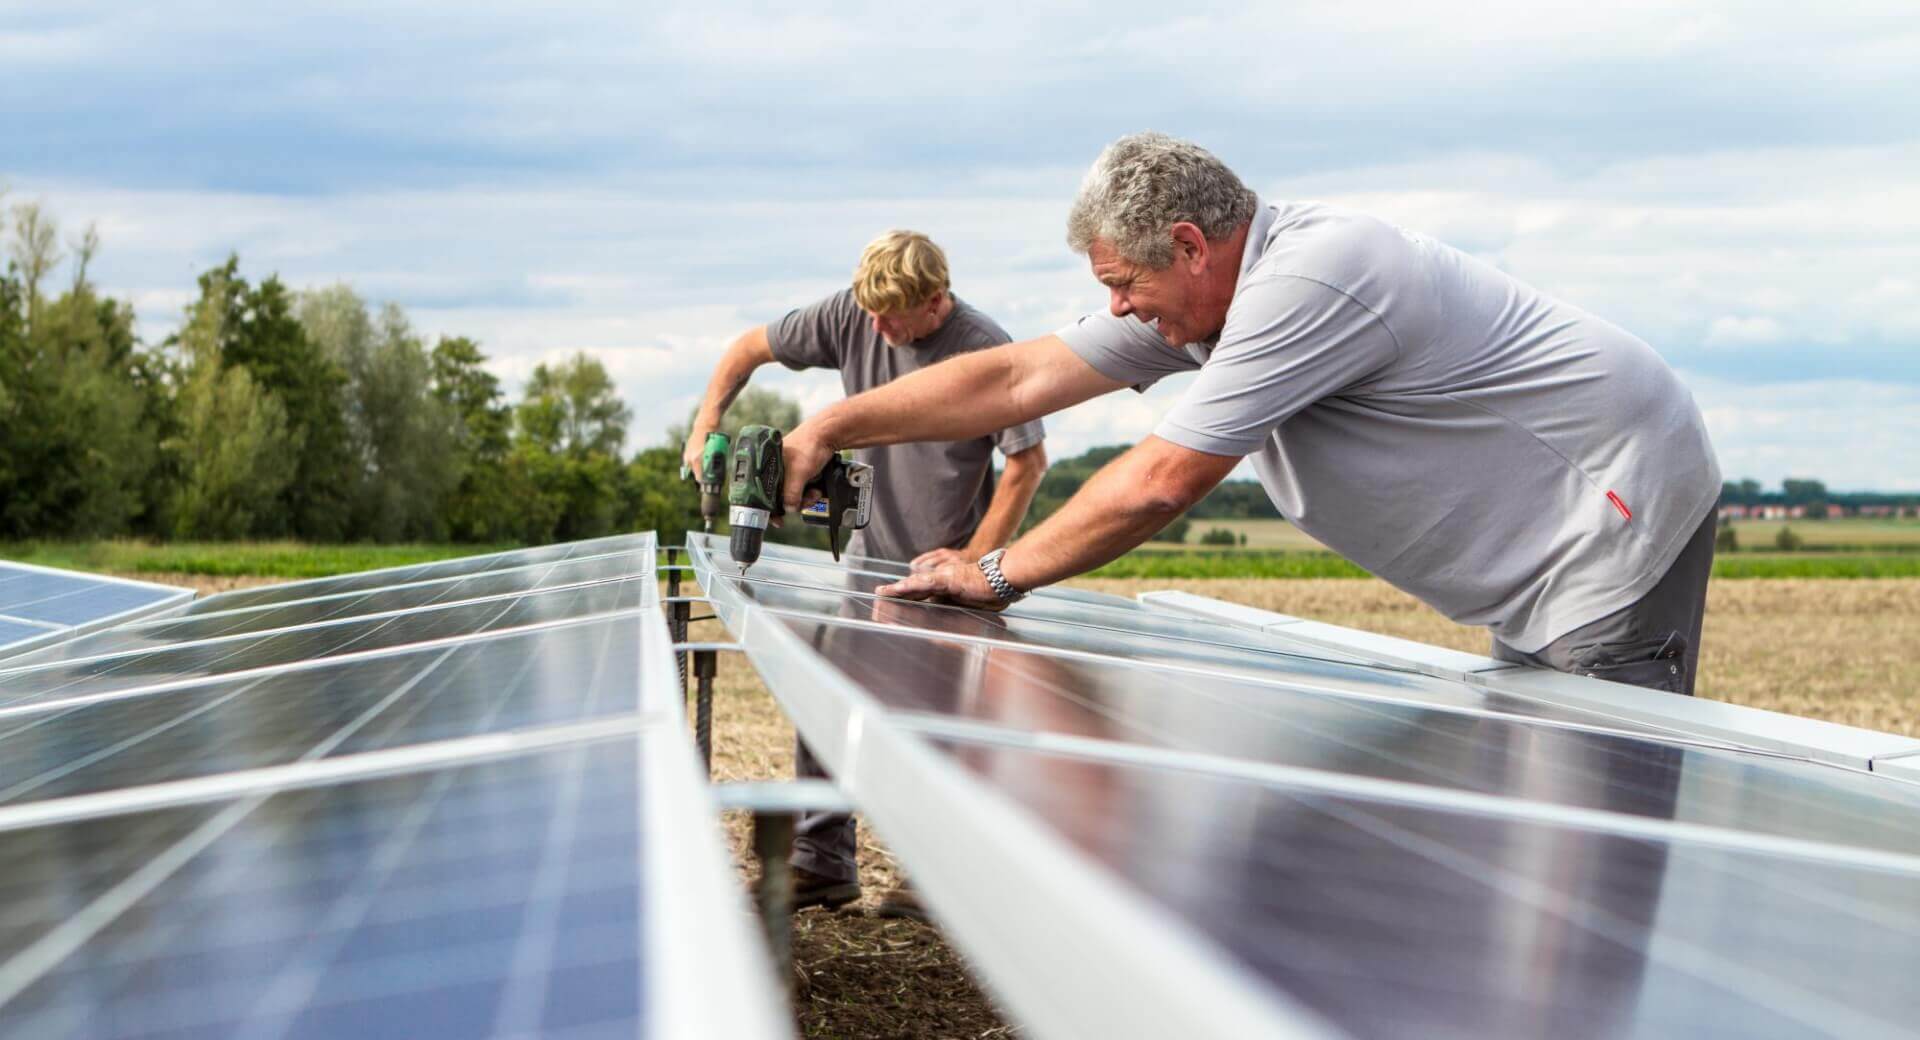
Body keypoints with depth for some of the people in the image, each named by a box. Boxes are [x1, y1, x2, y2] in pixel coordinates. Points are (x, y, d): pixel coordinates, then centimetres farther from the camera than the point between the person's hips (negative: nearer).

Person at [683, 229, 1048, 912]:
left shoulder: (985, 350, -18)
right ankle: (821, 863, 12)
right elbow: (749, 349, 5)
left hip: (940, 571, -4)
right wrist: (704, 426, -8)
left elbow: (1029, 462, -12)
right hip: (865, 557, 5)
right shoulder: (850, 316, -7)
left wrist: (973, 558, -16)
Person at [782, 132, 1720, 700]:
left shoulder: (1308, 278, -27)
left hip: (1618, 508, -10)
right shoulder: (1196, 294, 3)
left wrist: (995, 576, -14)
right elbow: (1019, 377, 4)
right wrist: (829, 428, 2)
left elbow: (1159, 484, -26)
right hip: (1541, 563, 10)